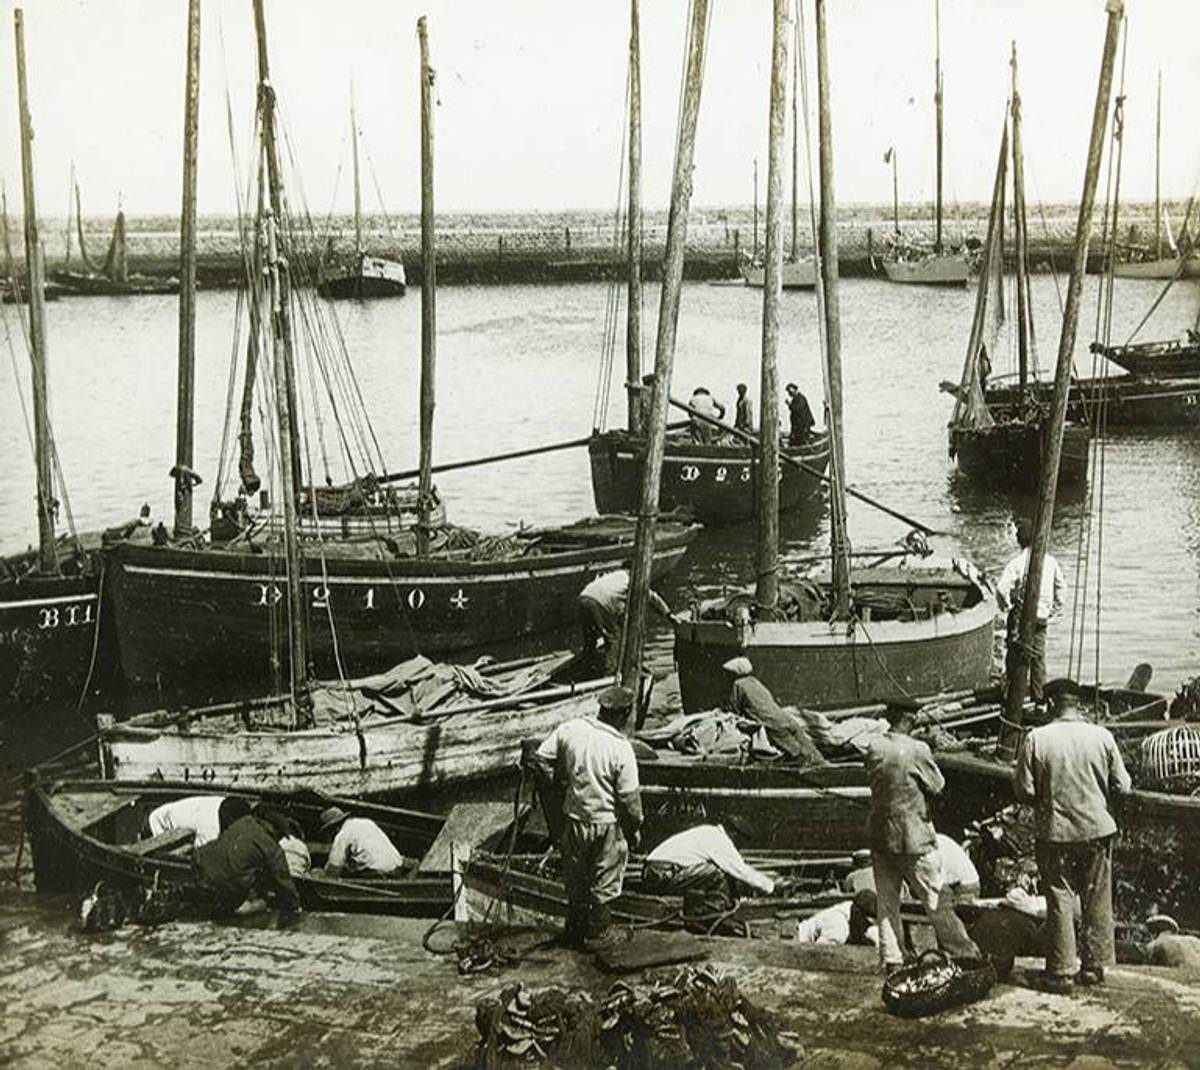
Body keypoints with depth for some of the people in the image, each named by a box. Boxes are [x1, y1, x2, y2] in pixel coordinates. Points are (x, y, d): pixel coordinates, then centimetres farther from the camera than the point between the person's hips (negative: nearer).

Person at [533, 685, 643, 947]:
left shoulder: (570, 729, -9)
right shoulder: (621, 748, -21)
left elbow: (541, 757, -1)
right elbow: (629, 797, -15)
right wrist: (635, 827, 0)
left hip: (574, 816, 4)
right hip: (607, 823, -4)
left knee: (575, 879, 22)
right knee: (604, 883, 16)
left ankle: (574, 930, 35)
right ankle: (596, 933, 28)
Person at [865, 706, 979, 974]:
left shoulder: (874, 748, -2)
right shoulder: (917, 750, -17)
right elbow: (938, 786, -6)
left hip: (879, 833, 5)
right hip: (912, 834, -5)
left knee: (887, 901, 12)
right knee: (935, 900, 5)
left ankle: (891, 960, 16)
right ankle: (964, 952, 14)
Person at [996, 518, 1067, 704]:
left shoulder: (1017, 562, -14)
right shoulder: (1050, 561, 3)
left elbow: (1002, 589, -22)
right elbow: (1062, 588, 11)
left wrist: (1006, 607, -4)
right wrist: (1054, 611, 17)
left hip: (1021, 614, -5)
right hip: (1042, 617, 5)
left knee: (1015, 654, 3)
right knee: (1038, 656, 11)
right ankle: (1038, 697, 13)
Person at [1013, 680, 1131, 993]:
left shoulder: (1036, 739, -11)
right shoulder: (1101, 737, -6)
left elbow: (1023, 790, -9)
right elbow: (1122, 786, -1)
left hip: (1055, 830, -1)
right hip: (1097, 829, 2)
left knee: (1060, 900, 7)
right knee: (1096, 900, 14)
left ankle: (1061, 972, 10)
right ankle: (1094, 966, 21)